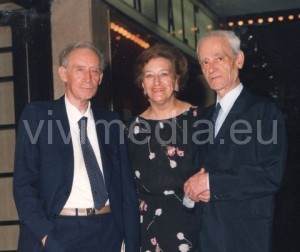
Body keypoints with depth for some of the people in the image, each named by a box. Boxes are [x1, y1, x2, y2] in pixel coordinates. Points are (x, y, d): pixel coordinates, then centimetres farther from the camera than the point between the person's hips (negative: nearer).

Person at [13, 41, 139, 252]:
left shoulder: (112, 122, 9)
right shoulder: (36, 115, -1)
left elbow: (126, 186, 9)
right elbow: (23, 183, -4)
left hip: (108, 234, 4)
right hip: (58, 233, -3)